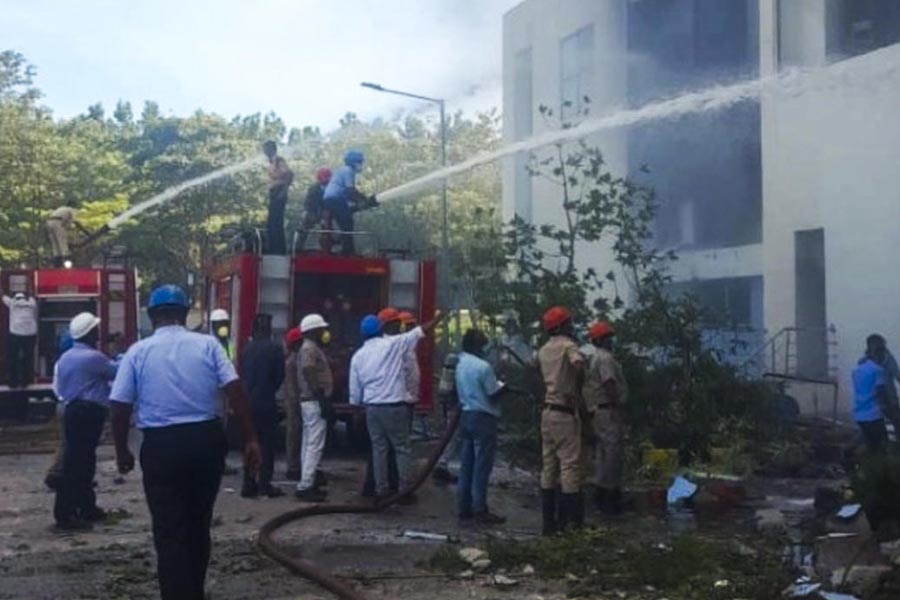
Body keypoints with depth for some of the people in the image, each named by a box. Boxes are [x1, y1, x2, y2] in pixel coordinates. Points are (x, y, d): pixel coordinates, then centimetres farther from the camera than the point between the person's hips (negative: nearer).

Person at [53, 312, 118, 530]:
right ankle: (64, 514, -8)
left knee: (84, 461, 16)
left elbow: (59, 387, 19)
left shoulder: (65, 358, 15)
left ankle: (87, 508, 24)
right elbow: (117, 372, -4)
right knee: (75, 463, -8)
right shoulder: (93, 357, -13)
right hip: (88, 412, -10)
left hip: (74, 410, 10)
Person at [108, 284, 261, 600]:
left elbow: (119, 406, 0)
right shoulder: (208, 344, 3)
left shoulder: (138, 351, 1)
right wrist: (250, 439, -3)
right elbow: (235, 390, -6)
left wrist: (122, 451, 13)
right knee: (199, 525, 19)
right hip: (207, 440, 2)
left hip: (161, 445, -2)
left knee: (170, 531, 4)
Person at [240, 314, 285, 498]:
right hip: (267, 402, -3)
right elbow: (280, 375, -4)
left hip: (248, 402, 4)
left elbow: (242, 373, 5)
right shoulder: (275, 349, -8)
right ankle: (264, 484, 1)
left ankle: (249, 484, 12)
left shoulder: (247, 349, 1)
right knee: (267, 444, 3)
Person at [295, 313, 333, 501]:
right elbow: (308, 372, -26)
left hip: (309, 401, 11)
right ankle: (306, 486, -9)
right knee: (315, 445, -10)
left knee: (309, 444, 14)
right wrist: (321, 396, -25)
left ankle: (307, 482, 20)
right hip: (315, 402, -11)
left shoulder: (309, 348, 19)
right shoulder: (310, 348, -13)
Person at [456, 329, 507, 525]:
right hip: (483, 417, -8)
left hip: (466, 415, 8)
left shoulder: (460, 365, 8)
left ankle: (465, 507, 16)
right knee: (482, 466, -3)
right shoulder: (483, 366, -17)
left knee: (467, 464, 12)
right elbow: (494, 394, -14)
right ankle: (480, 510, -1)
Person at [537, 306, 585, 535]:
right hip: (565, 413, -8)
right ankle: (569, 521, -5)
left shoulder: (543, 350, 12)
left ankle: (549, 520, 14)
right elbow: (578, 364, -29)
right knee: (570, 465, -5)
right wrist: (577, 391, -16)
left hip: (548, 411, 8)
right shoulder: (568, 345, -10)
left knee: (548, 466, 10)